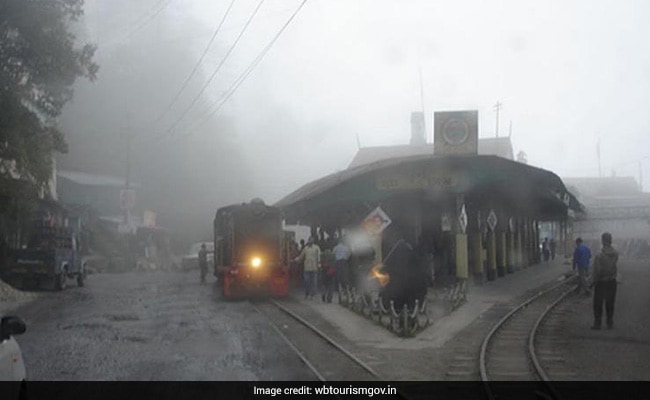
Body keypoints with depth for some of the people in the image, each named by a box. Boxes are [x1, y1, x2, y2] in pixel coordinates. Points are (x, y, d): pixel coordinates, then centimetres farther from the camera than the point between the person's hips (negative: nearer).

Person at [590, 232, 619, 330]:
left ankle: (597, 323, 11)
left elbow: (597, 271, -17)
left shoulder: (599, 256, -22)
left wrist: (593, 281, -5)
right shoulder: (615, 254, -8)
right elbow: (614, 266, 4)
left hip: (601, 282, -4)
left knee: (598, 304, 8)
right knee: (610, 304, 13)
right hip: (612, 281, 4)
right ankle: (610, 324, 17)